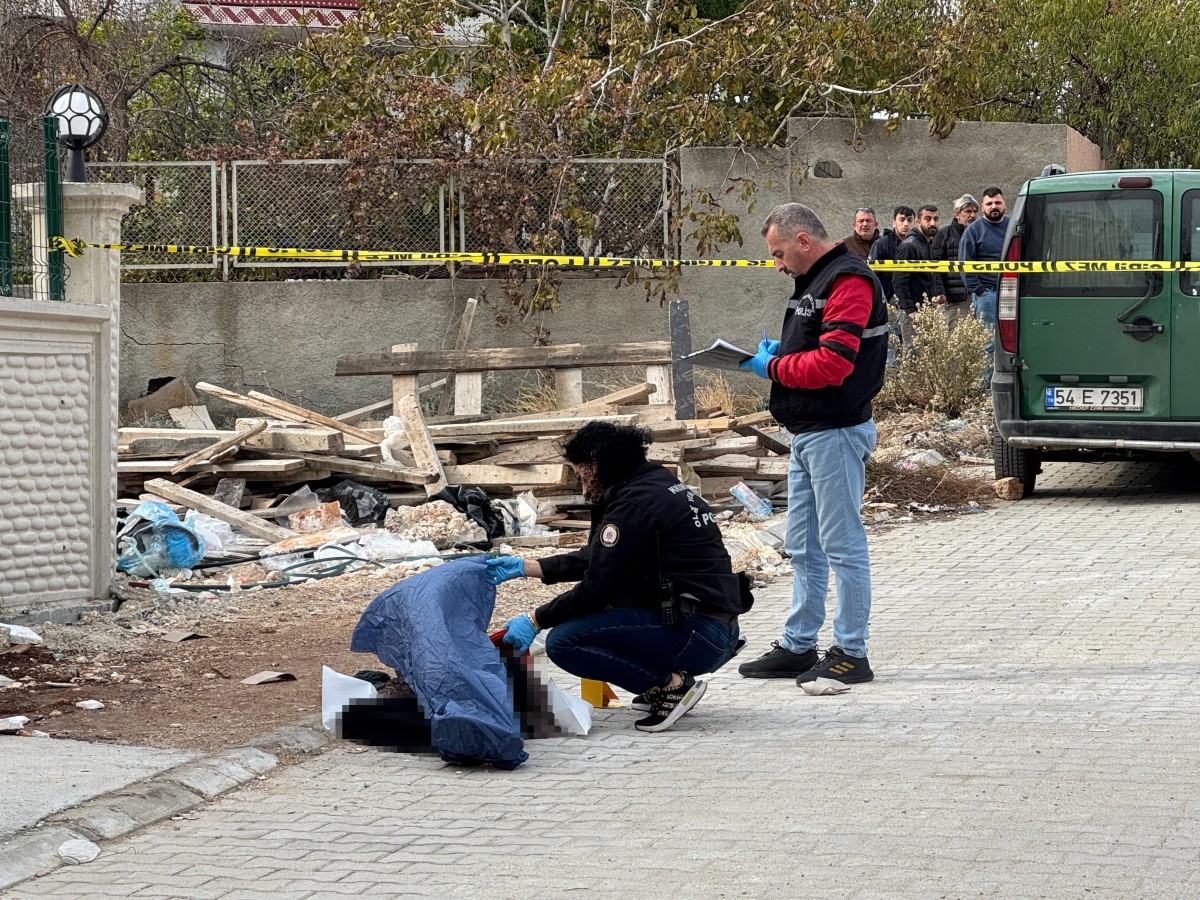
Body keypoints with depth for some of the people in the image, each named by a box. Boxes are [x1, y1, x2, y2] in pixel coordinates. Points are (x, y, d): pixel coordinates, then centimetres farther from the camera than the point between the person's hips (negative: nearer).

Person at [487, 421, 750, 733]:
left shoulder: (634, 505, -13)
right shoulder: (660, 483, 16)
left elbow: (595, 589, -12)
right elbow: (595, 560, 25)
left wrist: (534, 621, 0)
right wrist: (525, 567, 25)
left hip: (700, 638, -10)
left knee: (563, 641, -13)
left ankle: (670, 685, -8)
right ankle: (664, 680, 17)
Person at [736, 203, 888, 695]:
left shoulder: (848, 282, -15)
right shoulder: (813, 282, 18)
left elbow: (833, 363, -24)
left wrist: (774, 367, -12)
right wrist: (778, 355, 5)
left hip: (836, 433, -11)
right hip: (807, 433, 11)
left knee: (843, 546, -5)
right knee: (803, 548, 15)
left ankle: (851, 653, 0)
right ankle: (798, 646, 23)